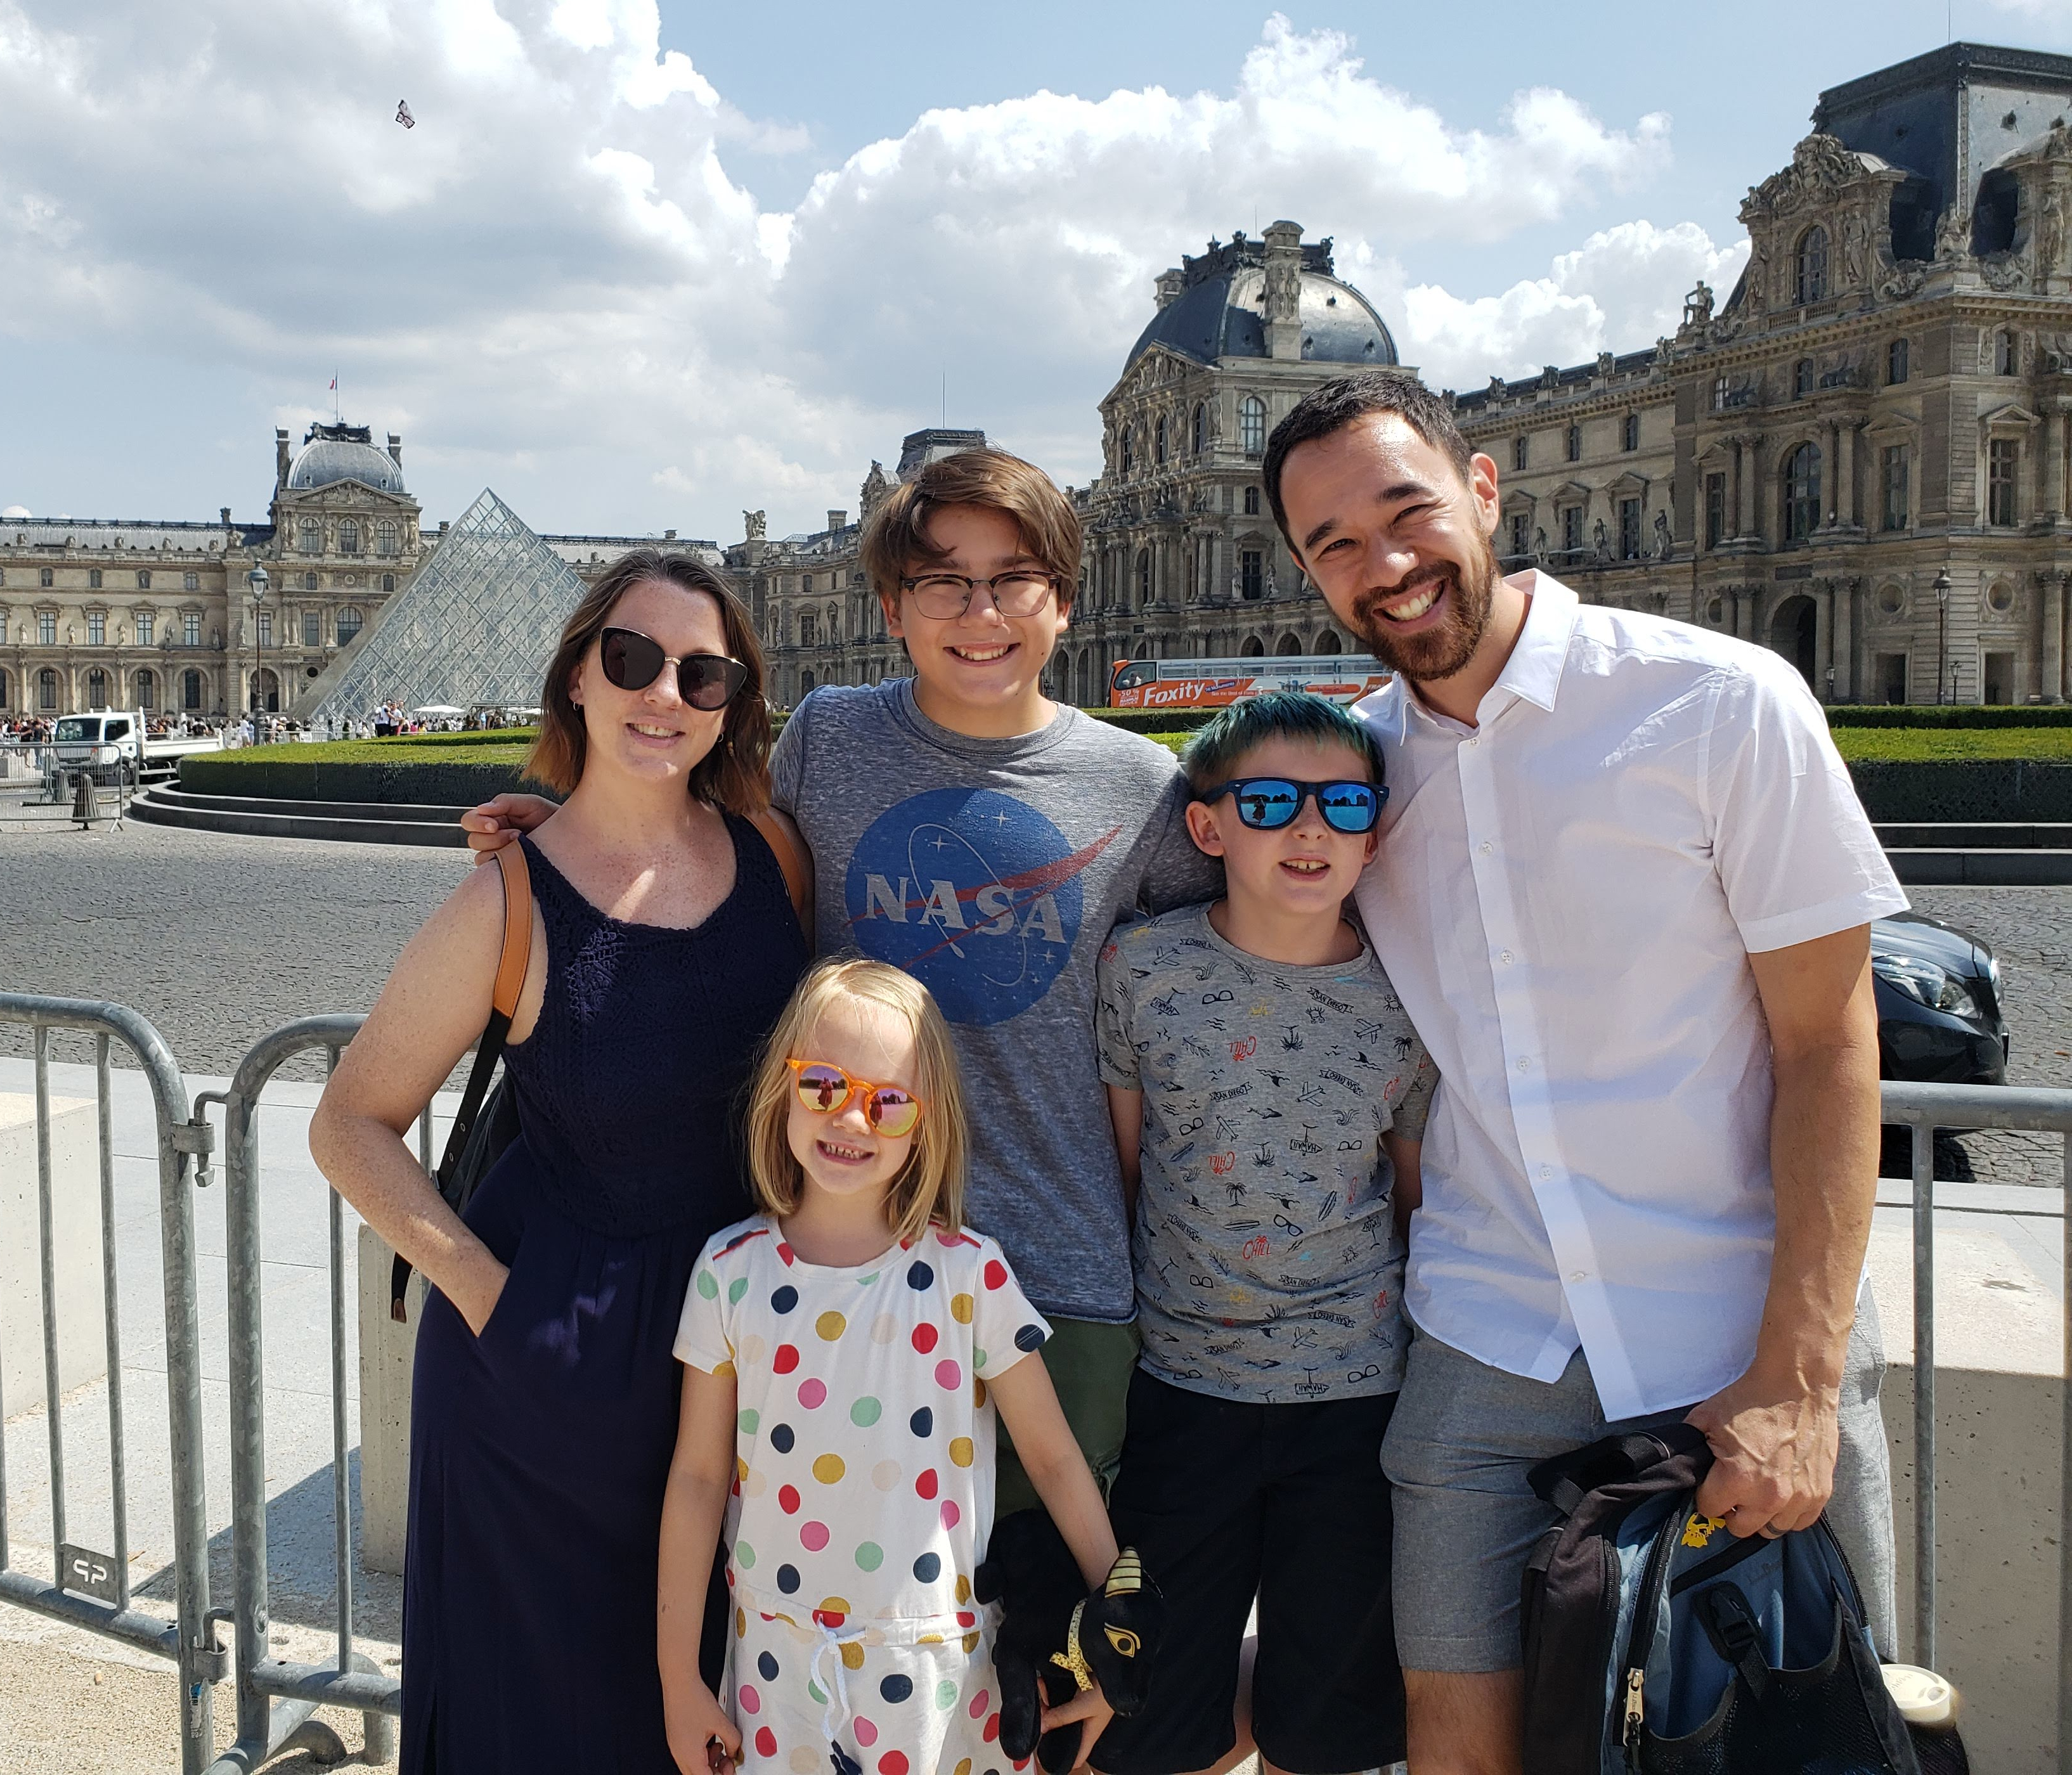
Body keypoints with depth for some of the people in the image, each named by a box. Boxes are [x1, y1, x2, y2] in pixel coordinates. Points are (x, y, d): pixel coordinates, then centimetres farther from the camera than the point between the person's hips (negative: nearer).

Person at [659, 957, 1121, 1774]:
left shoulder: (970, 1276, -10)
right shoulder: (731, 1273, -5)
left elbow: (1055, 1459, -4)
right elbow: (697, 1478, 0)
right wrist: (678, 1678, 3)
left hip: (936, 1666, -1)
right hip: (777, 1658, 1)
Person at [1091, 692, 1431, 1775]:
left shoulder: (1407, 998, -4)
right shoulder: (1144, 970, -6)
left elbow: (1419, 1196, 7)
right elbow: (1117, 1167, 2)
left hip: (1356, 1395, 0)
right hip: (1181, 1389, 0)